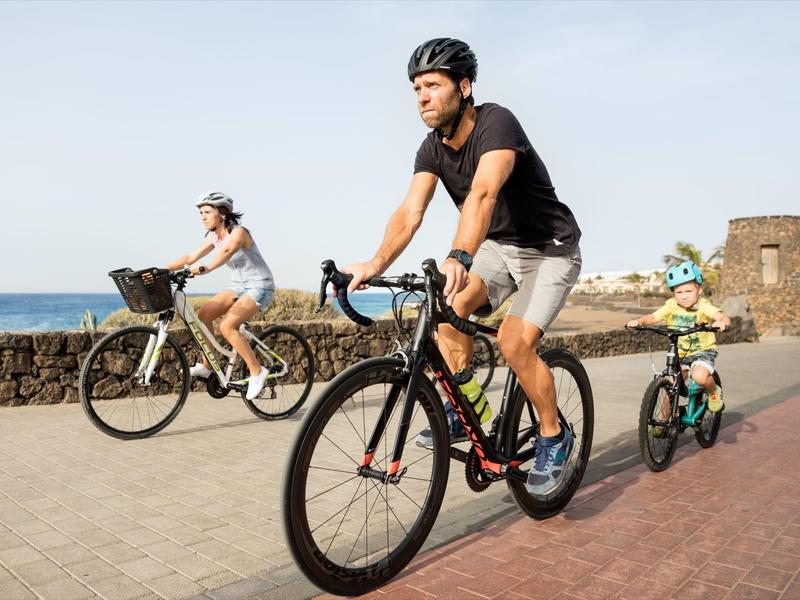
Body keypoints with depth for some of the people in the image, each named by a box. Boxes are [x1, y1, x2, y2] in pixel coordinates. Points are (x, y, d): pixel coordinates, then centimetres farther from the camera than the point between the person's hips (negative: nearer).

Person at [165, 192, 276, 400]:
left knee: (227, 326, -23)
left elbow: (227, 252, -40)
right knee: (203, 315, -9)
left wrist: (205, 269, -55)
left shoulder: (238, 232, -19)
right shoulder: (213, 236, 4)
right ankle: (207, 366, 4)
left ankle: (257, 372, -12)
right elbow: (190, 257, 1)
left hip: (260, 286, -8)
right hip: (238, 285, 8)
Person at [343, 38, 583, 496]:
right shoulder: (433, 149, -5)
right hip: (499, 246, 6)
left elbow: (483, 194, -42)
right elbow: (410, 212, -18)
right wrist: (377, 264, -34)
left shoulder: (496, 122, -24)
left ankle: (554, 437, 3)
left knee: (515, 341, -21)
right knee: (449, 304, -20)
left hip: (550, 249, -6)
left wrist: (459, 258, -57)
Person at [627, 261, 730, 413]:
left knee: (700, 376, -30)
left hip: (703, 351, -3)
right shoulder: (671, 306, -7)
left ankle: (714, 392, 6)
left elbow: (723, 317, -28)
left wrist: (721, 322, -52)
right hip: (680, 353, 3)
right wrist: (639, 321, -33)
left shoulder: (703, 306, -15)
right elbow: (653, 317, -12)